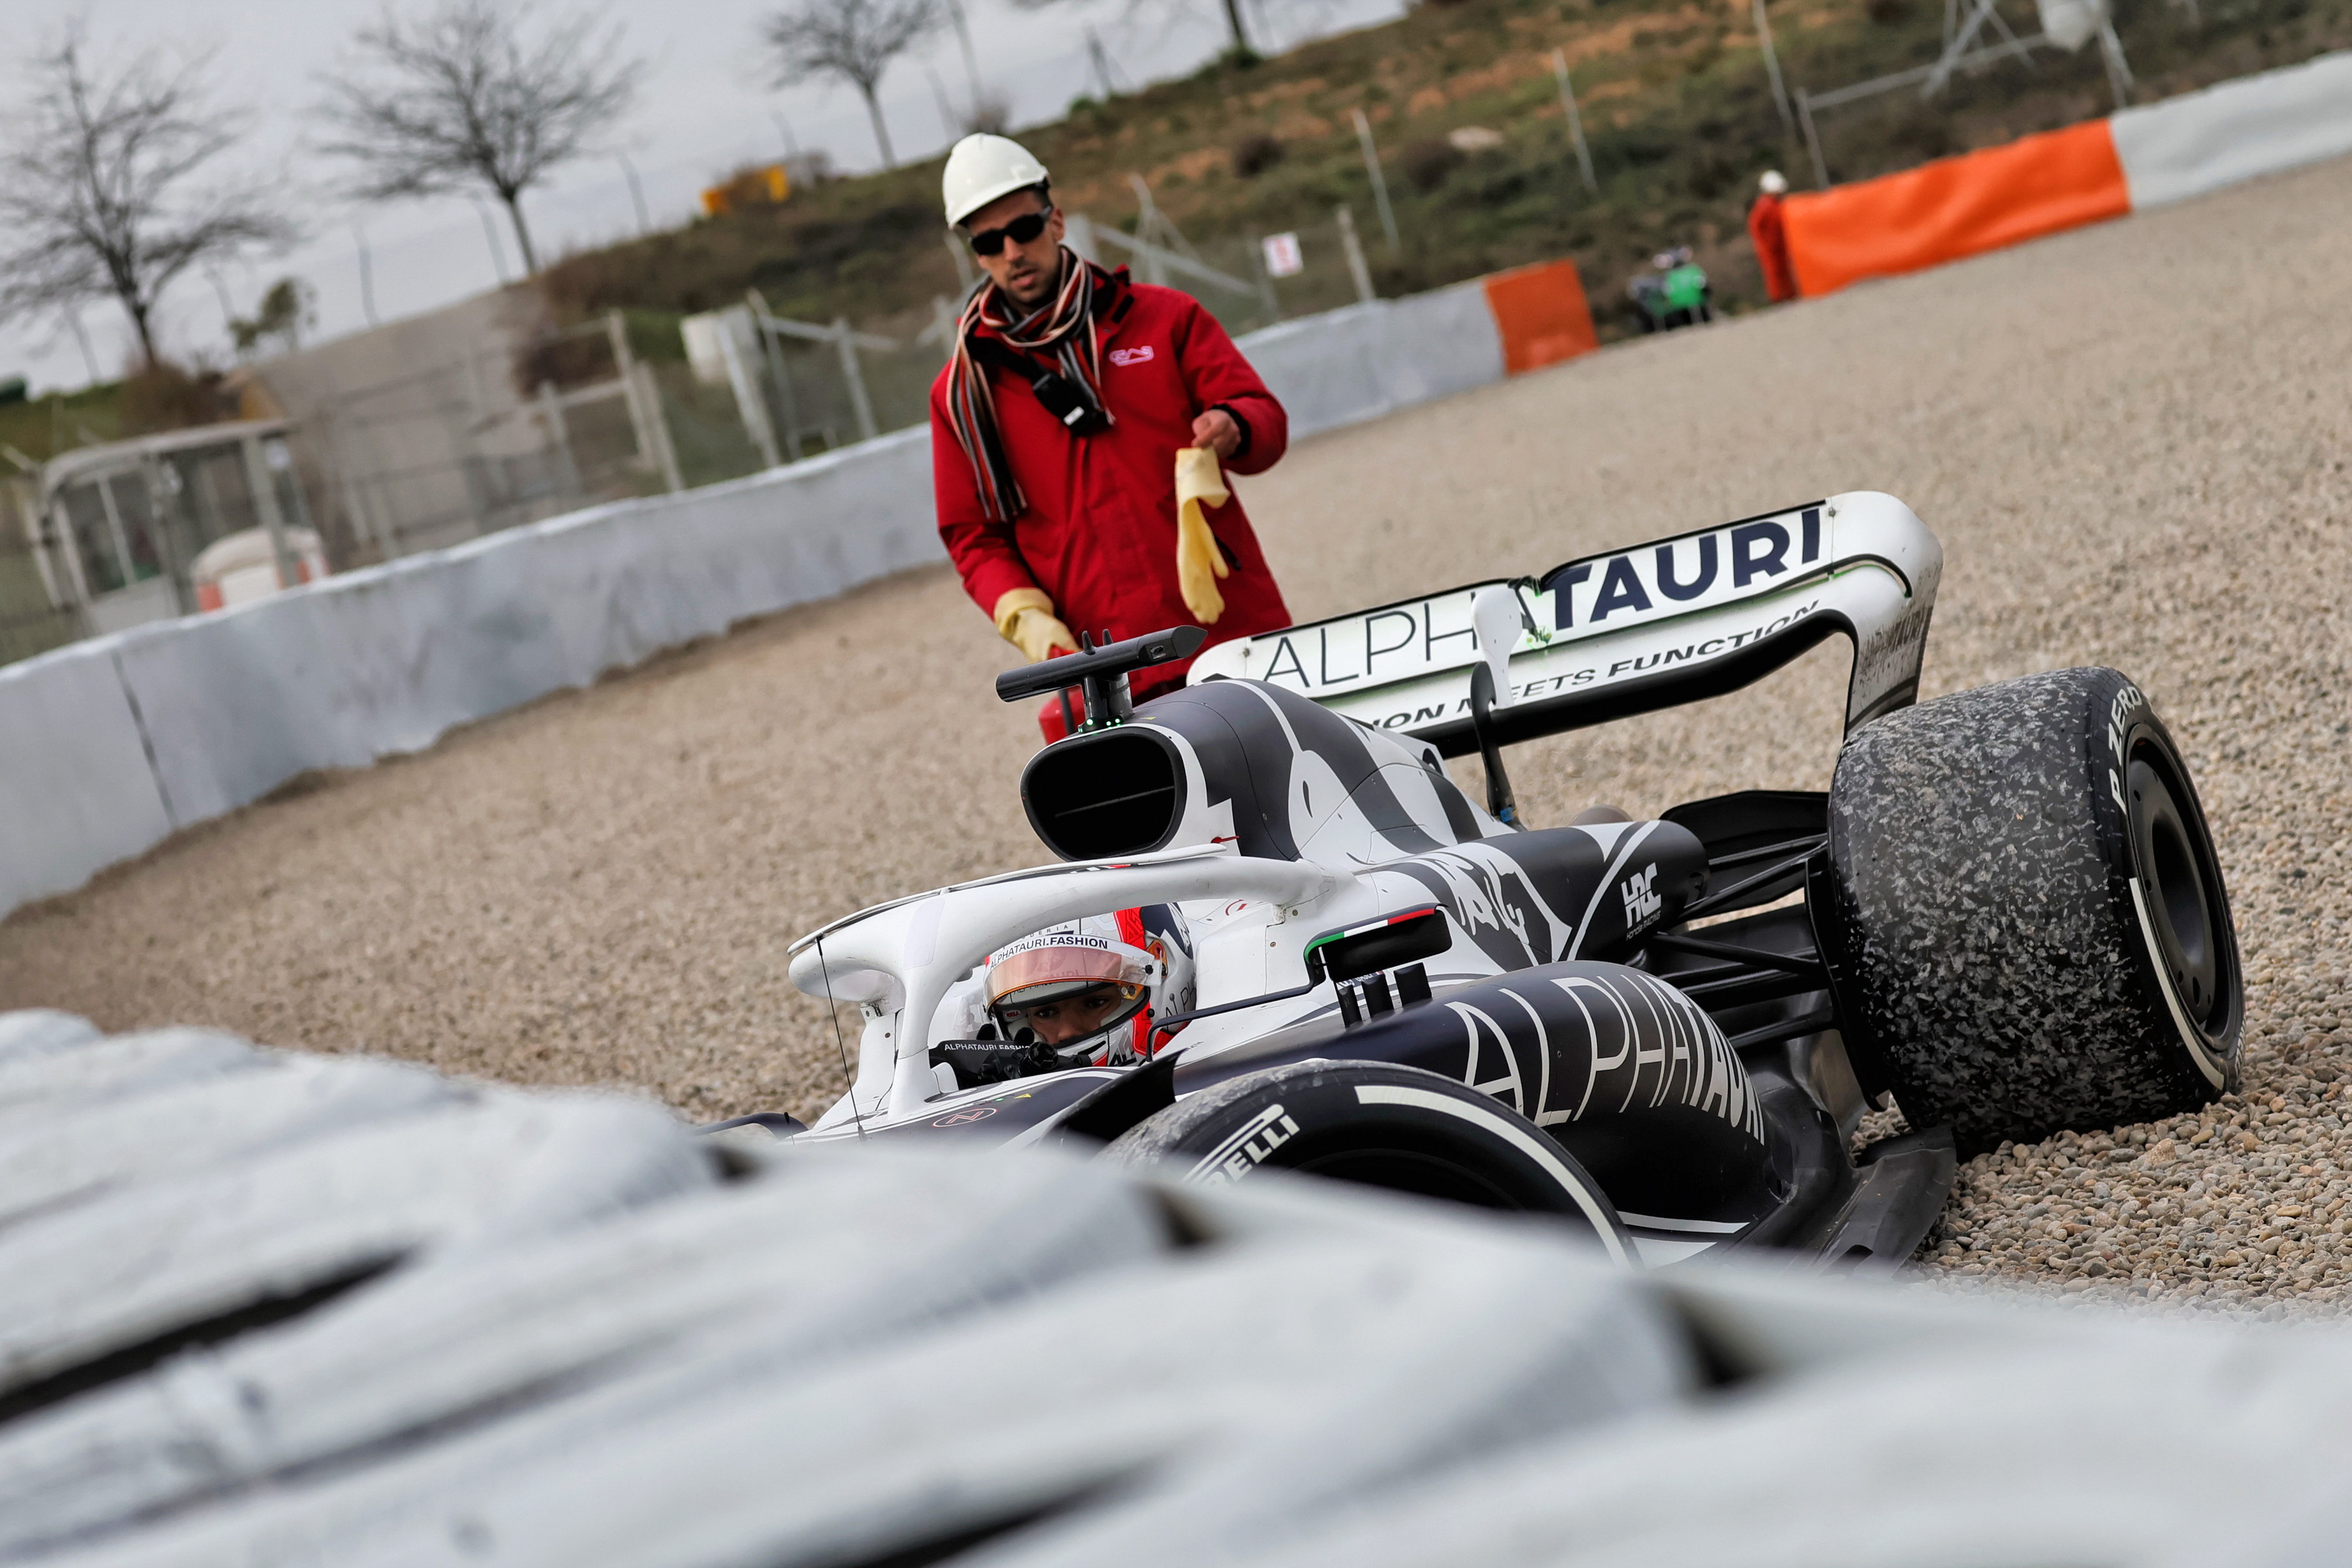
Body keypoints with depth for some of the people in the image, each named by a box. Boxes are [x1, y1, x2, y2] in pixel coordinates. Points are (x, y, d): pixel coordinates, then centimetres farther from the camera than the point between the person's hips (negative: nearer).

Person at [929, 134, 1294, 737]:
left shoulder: (1165, 317, 10)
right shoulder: (964, 390, 10)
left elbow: (1265, 418, 8)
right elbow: (974, 535, 11)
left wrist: (1232, 429, -17)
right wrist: (1023, 615, -8)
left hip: (1238, 634, 1)